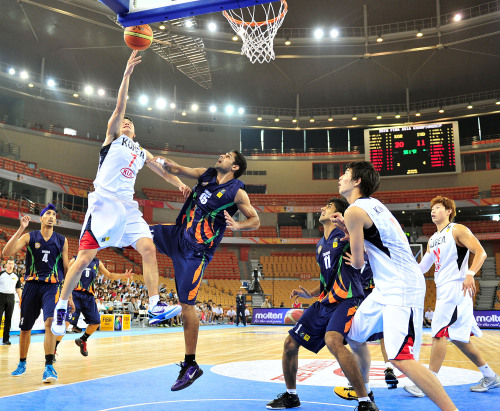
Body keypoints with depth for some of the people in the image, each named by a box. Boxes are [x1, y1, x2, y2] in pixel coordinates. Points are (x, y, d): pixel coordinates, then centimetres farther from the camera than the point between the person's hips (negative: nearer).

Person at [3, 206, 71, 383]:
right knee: (25, 327, 10)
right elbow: (6, 252, -13)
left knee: (50, 322, -21)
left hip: (52, 286, -1)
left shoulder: (62, 241, 7)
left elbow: (66, 268, 11)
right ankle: (22, 363, 30)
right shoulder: (29, 237, 3)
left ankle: (49, 366, -19)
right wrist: (21, 228, -18)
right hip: (32, 284, 1)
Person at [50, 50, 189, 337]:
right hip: (104, 203, -5)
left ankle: (156, 308, -12)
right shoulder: (113, 137, 11)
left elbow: (164, 172, 23)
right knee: (84, 257, -8)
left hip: (128, 207, 5)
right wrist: (127, 73, -8)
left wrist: (180, 184, 3)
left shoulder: (142, 154, 24)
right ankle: (61, 308, 9)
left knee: (149, 249, -11)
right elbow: (120, 106, -2)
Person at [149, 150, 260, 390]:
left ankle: (191, 366, 5)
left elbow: (255, 221, -8)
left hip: (196, 250, -7)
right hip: (177, 234, 7)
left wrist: (236, 226, -28)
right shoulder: (206, 175, 7)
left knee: (186, 305, -7)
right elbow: (176, 170, 8)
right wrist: (164, 163, -14)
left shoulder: (236, 192, -10)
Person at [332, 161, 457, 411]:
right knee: (354, 336, 19)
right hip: (386, 288, 10)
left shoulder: (354, 211, -13)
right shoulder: (373, 205, 15)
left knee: (401, 359, -18)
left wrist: (351, 259, 13)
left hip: (402, 290, -10)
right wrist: (348, 230, 10)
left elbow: (358, 262, -9)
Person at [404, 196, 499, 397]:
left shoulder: (457, 230, -4)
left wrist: (470, 274, -27)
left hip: (456, 288, -9)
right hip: (443, 290, 9)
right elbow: (423, 266, 23)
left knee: (440, 333, -13)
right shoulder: (432, 239, 20)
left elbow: (480, 252, -13)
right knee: (457, 336, 13)